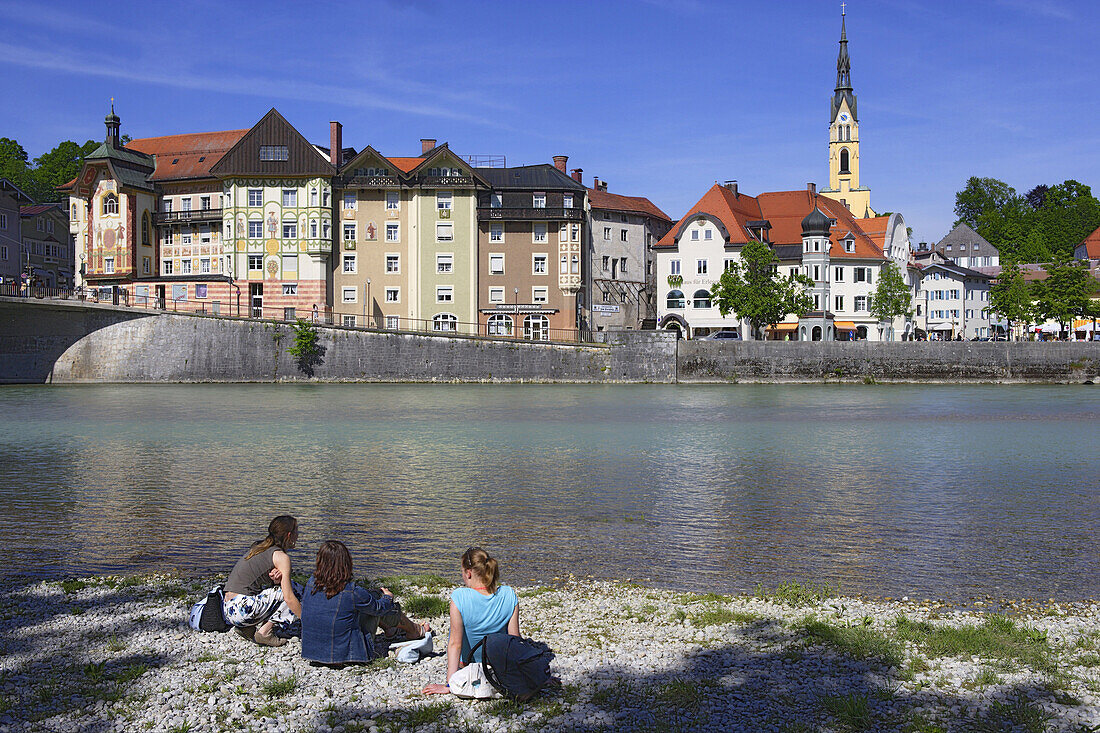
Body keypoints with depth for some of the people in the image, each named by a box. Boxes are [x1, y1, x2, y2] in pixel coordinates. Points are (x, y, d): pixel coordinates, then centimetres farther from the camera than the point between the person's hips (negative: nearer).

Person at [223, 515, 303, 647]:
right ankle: (265, 631, -7)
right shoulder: (281, 557, -6)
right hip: (243, 609, -8)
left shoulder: (258, 546, 18)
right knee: (296, 590, 1)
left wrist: (276, 581, -3)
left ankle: (248, 628, 10)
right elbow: (289, 598, -10)